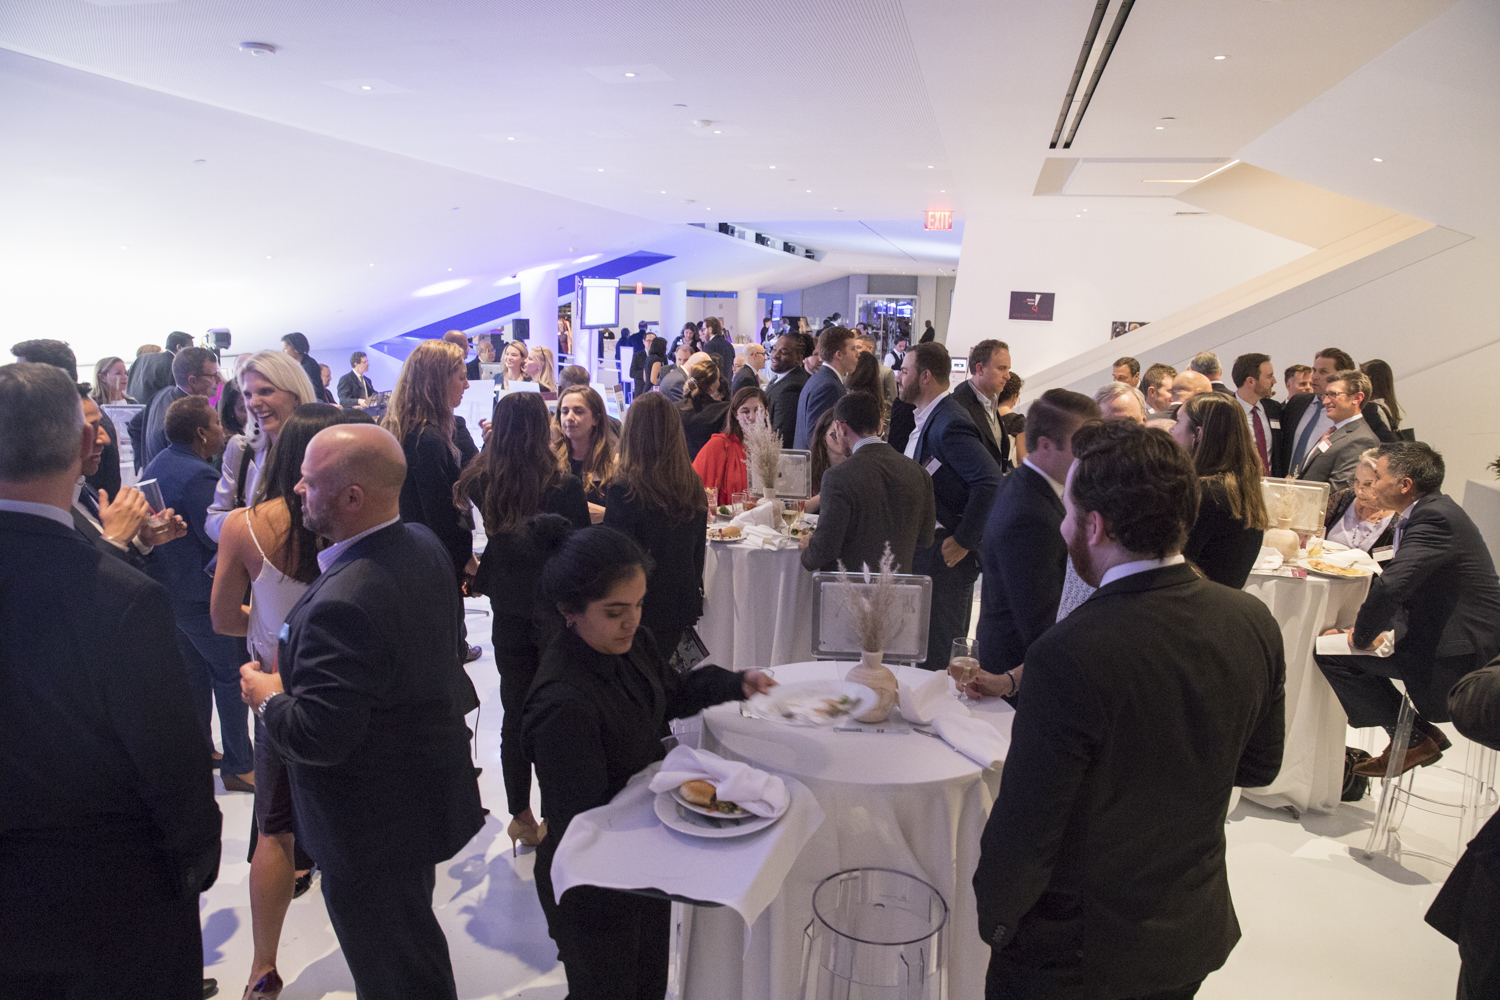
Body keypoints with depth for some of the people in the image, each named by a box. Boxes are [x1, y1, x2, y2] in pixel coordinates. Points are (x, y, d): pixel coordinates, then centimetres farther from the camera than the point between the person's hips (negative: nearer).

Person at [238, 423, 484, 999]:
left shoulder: (342, 605, -34)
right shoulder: (425, 547, -6)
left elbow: (318, 737, -32)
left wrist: (267, 697, -11)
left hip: (371, 830, -9)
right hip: (427, 791, 9)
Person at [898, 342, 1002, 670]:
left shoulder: (948, 424, -20)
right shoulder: (928, 419, 14)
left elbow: (989, 482, -28)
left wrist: (963, 541, -23)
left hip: (944, 555, -10)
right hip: (924, 549, 10)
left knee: (937, 658, -3)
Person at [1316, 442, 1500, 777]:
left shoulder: (1435, 518, -22)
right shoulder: (1433, 510, 11)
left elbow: (1391, 586, -32)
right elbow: (1398, 585, 17)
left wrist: (1362, 636, -16)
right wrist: (1365, 627, 5)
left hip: (1459, 660, -11)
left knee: (1331, 651, -11)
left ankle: (1414, 738, 3)